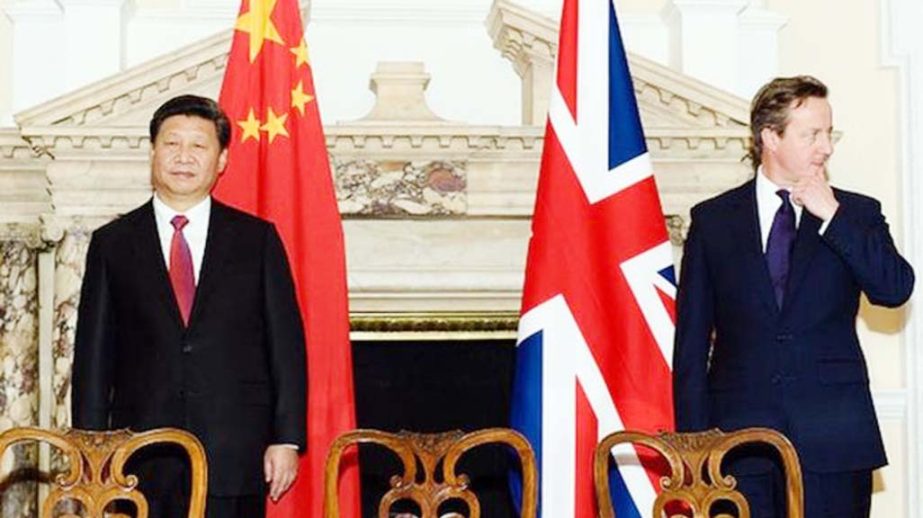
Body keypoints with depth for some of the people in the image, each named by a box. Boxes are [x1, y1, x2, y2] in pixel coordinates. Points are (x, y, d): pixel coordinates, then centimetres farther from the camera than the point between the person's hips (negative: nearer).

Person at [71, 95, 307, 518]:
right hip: (141, 463, 1)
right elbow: (93, 354, 7)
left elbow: (286, 344, 5)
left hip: (234, 457, 0)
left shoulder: (257, 239, 7)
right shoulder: (112, 244, 9)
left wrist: (287, 439, -2)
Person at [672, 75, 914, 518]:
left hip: (833, 442, 1)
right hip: (739, 438, 0)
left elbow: (896, 290, -7)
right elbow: (692, 342, 6)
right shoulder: (712, 219, 7)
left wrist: (831, 215, -9)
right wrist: (695, 440, -1)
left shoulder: (857, 213, 10)